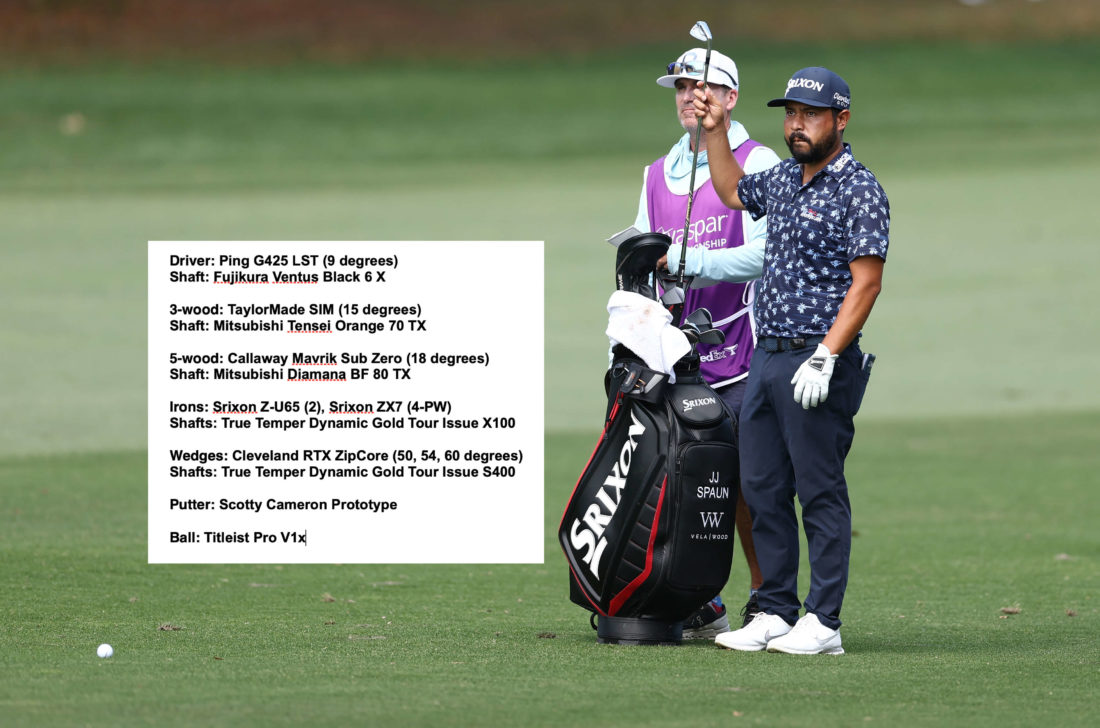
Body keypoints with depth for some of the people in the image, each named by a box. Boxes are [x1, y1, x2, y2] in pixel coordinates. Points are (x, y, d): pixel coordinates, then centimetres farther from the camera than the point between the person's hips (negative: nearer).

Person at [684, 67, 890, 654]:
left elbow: (866, 282, -16)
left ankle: (823, 623, -4)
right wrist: (715, 131, 26)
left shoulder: (859, 191, -10)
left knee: (821, 493, -6)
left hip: (819, 363, -8)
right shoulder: (783, 180, 14)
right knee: (762, 490, 8)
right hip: (767, 358, 8)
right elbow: (733, 191, 37)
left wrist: (825, 358, -22)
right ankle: (775, 613, 14)